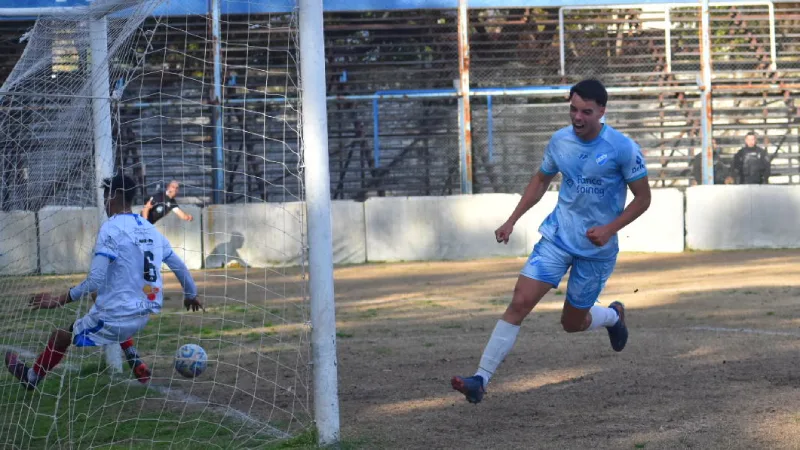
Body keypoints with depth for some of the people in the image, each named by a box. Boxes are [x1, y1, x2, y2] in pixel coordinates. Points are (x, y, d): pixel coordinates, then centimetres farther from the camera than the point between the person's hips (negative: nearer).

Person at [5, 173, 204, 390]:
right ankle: (136, 364, 29)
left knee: (60, 337, 15)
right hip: (143, 314, 7)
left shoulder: (111, 228, -15)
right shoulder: (150, 229, 6)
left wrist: (59, 300, -13)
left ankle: (32, 377, 40)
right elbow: (179, 266, 14)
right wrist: (191, 295, 32)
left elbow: (95, 280, -22)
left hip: (116, 318, -7)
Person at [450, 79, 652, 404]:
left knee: (572, 324, 10)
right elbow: (541, 179, 16)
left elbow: (643, 198, -7)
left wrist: (610, 229, -20)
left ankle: (614, 316, 46)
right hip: (557, 237, 3)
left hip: (597, 248, -2)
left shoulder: (622, 148, -16)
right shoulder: (560, 141, -3)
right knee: (520, 302, -14)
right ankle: (481, 379, -15)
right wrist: (512, 220, 9)